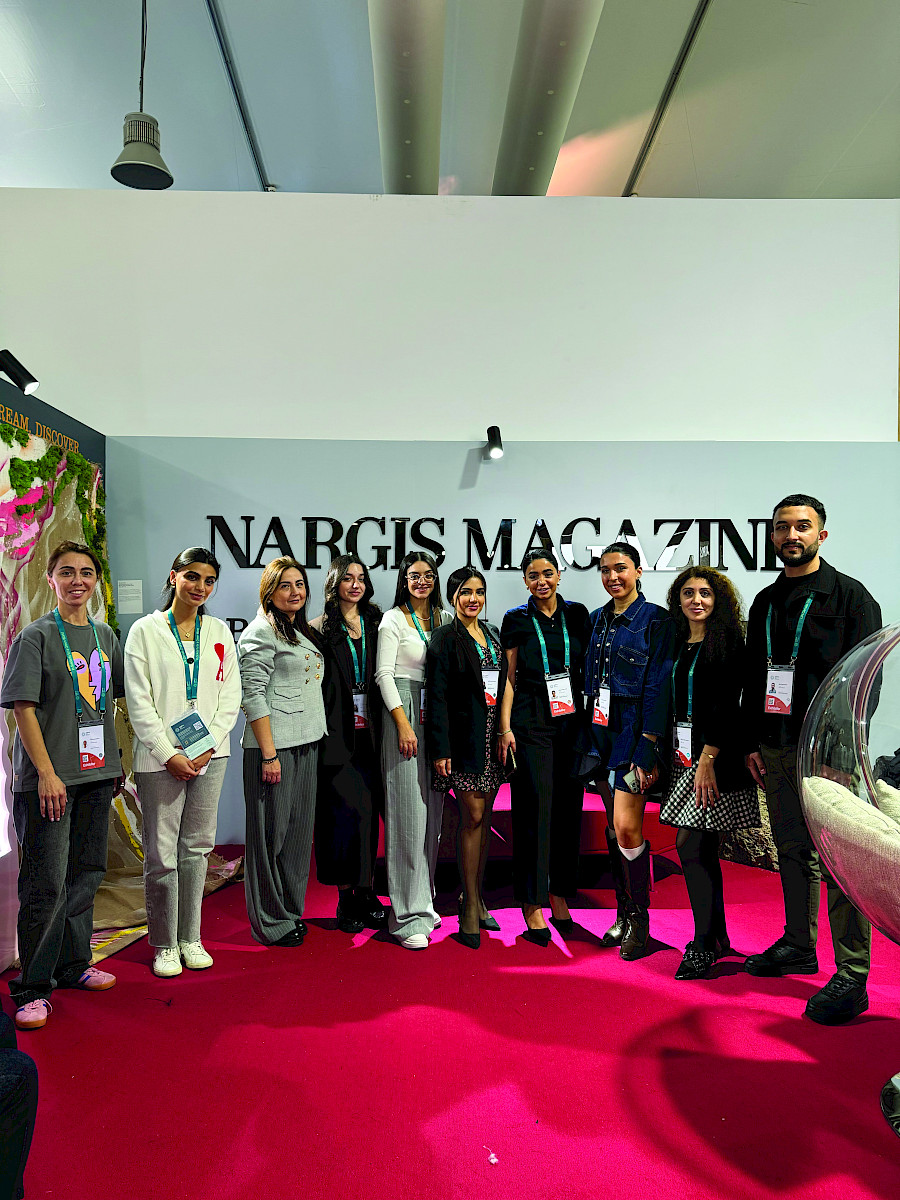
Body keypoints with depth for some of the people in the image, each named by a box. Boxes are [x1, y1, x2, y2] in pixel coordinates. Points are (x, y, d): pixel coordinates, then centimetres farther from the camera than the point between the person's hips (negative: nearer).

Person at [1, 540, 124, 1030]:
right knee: (46, 883, -2)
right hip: (48, 779, -6)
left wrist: (114, 759, 15)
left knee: (86, 874, 14)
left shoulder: (104, 635, 10)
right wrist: (46, 773, -16)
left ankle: (73, 965, 30)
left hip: (96, 773, 6)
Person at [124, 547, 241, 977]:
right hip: (160, 757, -3)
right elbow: (139, 703, -5)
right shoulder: (145, 630, -1)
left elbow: (231, 695, 6)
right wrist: (169, 754, -11)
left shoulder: (219, 631, 9)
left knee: (197, 846, 10)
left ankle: (190, 938, 23)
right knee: (162, 853, 1)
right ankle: (164, 944, 18)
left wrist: (208, 746, -5)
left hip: (210, 753, 3)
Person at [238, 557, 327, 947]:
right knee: (272, 831, 1)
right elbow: (253, 697, -15)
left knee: (299, 830, 14)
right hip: (274, 746, -8)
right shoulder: (261, 631, -9)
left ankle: (292, 911, 27)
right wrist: (269, 754, -18)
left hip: (307, 743, 8)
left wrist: (317, 735, 16)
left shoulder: (304, 631, 17)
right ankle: (271, 923, 14)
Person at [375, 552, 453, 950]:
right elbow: (384, 674, -7)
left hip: (438, 717, 6)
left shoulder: (443, 618, 14)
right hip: (405, 712, -6)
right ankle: (409, 915, 1)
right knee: (408, 812, -6)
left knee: (432, 811, 10)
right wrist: (403, 724, -14)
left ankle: (425, 900, 23)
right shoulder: (393, 620, -1)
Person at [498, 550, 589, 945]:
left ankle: (559, 895, 24)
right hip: (531, 724, -3)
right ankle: (532, 905, 8)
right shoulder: (516, 620, 2)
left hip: (572, 721, 3)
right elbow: (509, 677, 1)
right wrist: (505, 728, -5)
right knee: (536, 809, -3)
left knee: (569, 808, 8)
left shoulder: (577, 614, 8)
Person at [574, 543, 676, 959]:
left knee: (626, 827, -9)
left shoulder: (655, 620, -6)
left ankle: (639, 920, 9)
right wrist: (588, 741, 10)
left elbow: (657, 688, -10)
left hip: (633, 732, -6)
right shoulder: (596, 620, 13)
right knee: (613, 826, 11)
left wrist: (647, 749, -16)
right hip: (601, 730, 6)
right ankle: (623, 913, 23)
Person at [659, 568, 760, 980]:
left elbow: (726, 702, -13)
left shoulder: (727, 640, -6)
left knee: (689, 845, -9)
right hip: (684, 751, 7)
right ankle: (719, 938, 23)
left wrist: (707, 758, -19)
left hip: (714, 752, -7)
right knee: (703, 848, 11)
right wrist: (664, 754, 10)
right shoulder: (678, 644, 14)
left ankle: (703, 944, 2)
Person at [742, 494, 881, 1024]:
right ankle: (799, 945, 25)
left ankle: (852, 975, 3)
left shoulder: (850, 596, 0)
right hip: (777, 748, 6)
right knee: (793, 851, 13)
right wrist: (753, 742, 12)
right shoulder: (765, 602, 16)